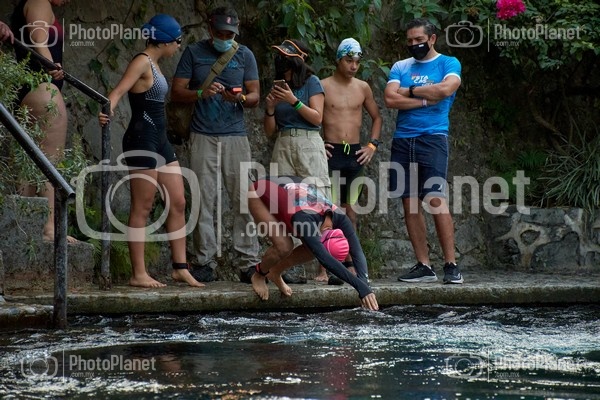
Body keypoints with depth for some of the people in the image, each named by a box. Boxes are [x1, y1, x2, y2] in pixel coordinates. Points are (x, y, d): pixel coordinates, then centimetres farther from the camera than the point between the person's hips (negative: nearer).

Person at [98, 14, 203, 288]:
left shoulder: (154, 64, 16)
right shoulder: (142, 62, -12)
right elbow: (118, 90, -26)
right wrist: (107, 111, -46)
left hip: (159, 141, 10)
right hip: (142, 140, -10)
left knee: (178, 204, 10)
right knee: (142, 209, -6)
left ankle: (180, 268, 15)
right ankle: (138, 274, -3)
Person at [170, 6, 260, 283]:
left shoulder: (244, 55, 10)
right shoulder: (194, 53, 8)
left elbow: (255, 97, 9)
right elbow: (176, 93, 4)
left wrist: (240, 98, -14)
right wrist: (201, 93, -15)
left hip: (236, 135, 1)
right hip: (203, 136, -1)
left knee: (243, 200, -5)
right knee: (204, 201, -3)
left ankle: (249, 263, -3)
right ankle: (204, 263, 1)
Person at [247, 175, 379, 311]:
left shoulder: (339, 218, -27)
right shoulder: (304, 218, -44)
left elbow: (357, 252, -33)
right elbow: (324, 259, -55)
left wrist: (364, 285, -50)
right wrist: (361, 287, -61)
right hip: (261, 193, -6)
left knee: (314, 249, -8)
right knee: (284, 246, -26)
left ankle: (275, 272, 18)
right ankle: (259, 275, 6)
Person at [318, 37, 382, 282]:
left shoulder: (363, 88, 10)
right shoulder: (323, 87, -2)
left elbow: (377, 117, 20)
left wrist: (372, 145, 9)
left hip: (356, 154, 4)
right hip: (331, 152, -4)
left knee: (351, 211, 7)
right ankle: (324, 269, -10)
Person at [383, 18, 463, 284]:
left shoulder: (448, 64, 6)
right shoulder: (400, 68, 15)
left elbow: (446, 89, -14)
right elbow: (390, 99, 0)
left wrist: (410, 91, -3)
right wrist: (426, 99, -7)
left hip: (432, 138, -4)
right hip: (402, 140, 4)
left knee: (435, 199, -14)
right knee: (410, 203, 0)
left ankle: (451, 265, -11)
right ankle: (423, 266, 3)